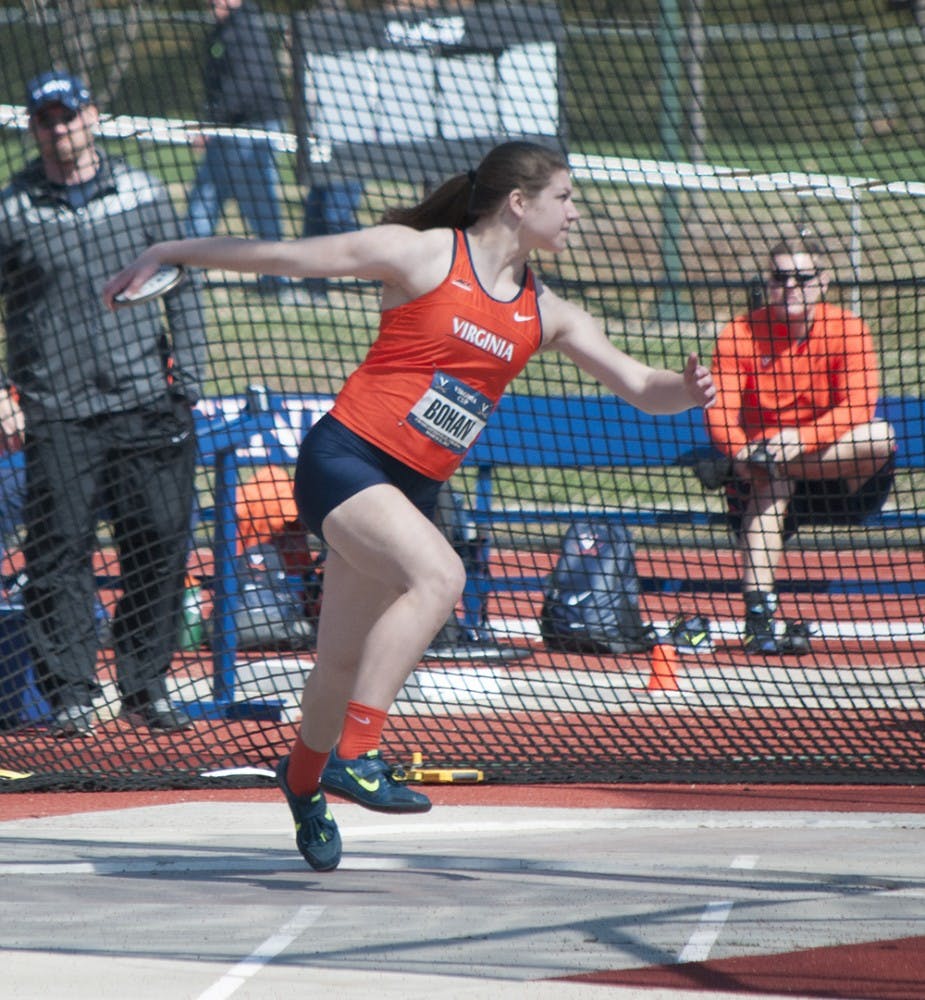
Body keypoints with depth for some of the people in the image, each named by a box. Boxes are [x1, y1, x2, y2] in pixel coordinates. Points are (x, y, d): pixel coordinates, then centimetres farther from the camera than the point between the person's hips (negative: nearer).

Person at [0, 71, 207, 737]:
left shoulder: (144, 194, 8)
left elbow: (181, 288, 11)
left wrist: (187, 376, 4)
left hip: (147, 405, 2)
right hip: (57, 413, -2)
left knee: (162, 546, 1)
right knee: (58, 554, -6)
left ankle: (148, 686, 13)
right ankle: (70, 694, 3)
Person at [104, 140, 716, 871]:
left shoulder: (548, 314, 10)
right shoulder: (422, 254, -6)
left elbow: (639, 386, 7)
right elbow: (282, 256, -2)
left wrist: (685, 391, -16)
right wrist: (168, 255, 1)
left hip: (415, 490, 6)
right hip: (346, 458, -6)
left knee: (344, 662, 14)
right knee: (439, 574, -31)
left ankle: (303, 781, 40)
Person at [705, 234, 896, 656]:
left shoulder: (847, 329, -6)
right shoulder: (740, 334, -4)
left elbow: (856, 409, -19)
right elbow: (719, 412, -15)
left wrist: (801, 440, -36)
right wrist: (744, 452, -37)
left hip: (833, 473, 0)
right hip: (764, 462, 0)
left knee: (880, 437, -27)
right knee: (768, 484, -33)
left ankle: (771, 465, -27)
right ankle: (760, 617, -41)